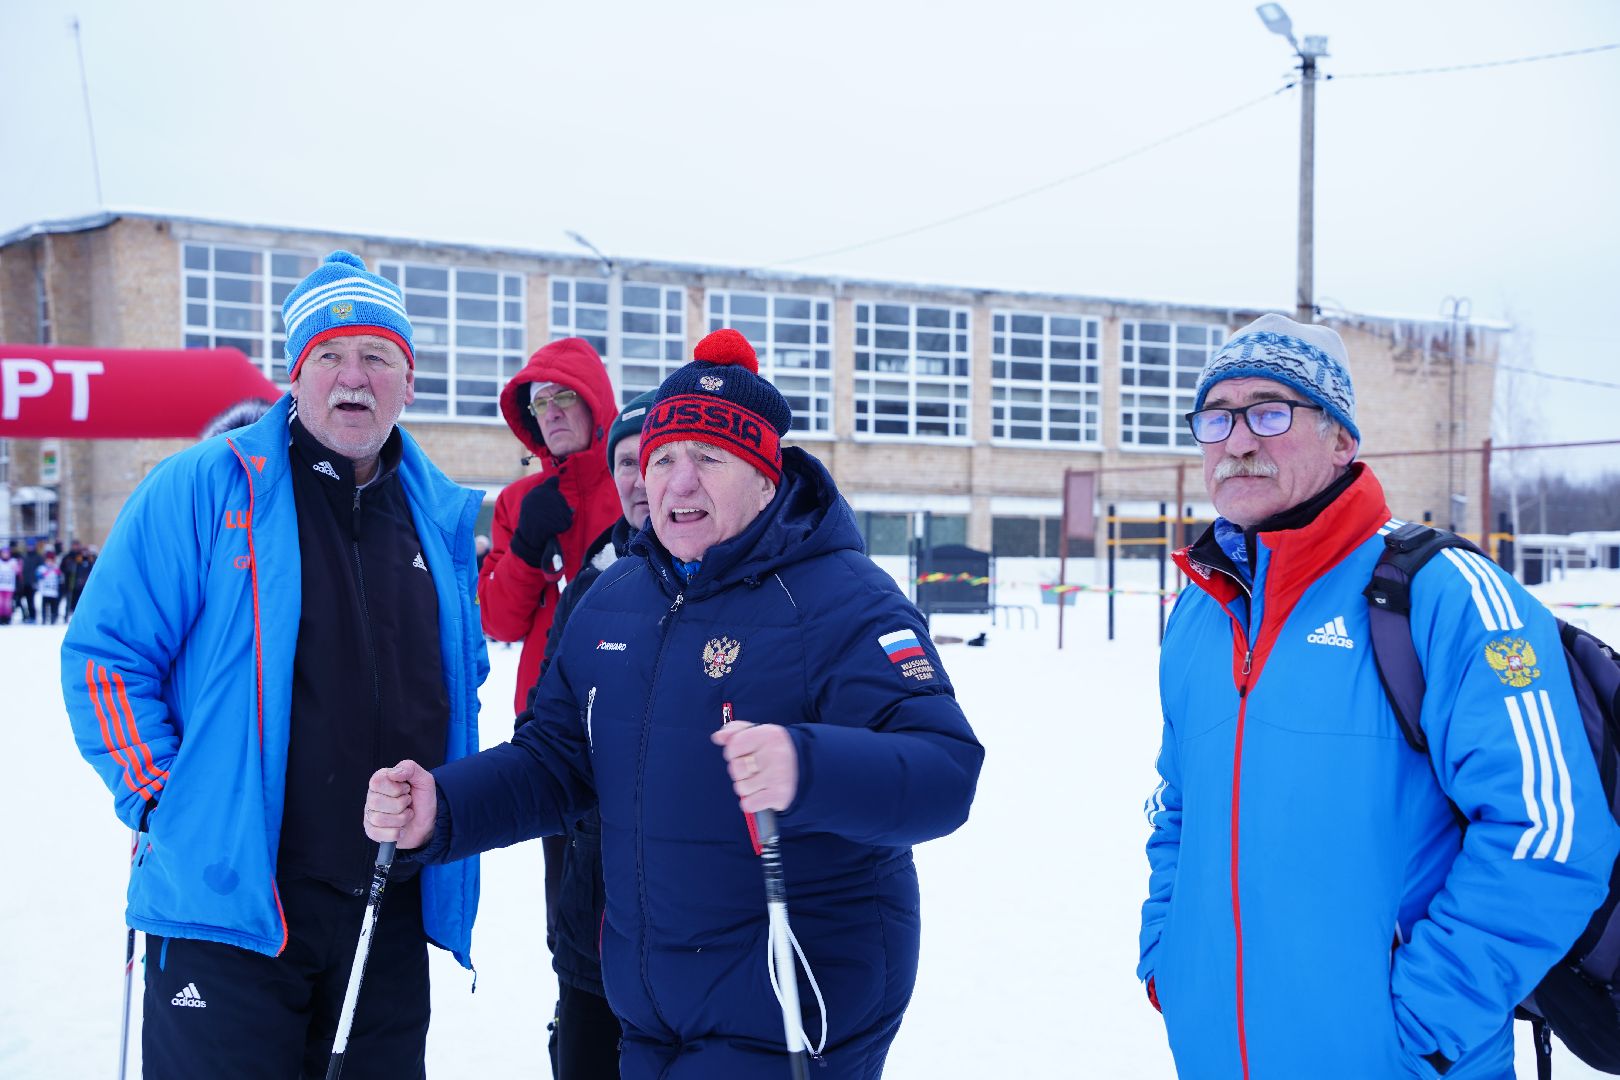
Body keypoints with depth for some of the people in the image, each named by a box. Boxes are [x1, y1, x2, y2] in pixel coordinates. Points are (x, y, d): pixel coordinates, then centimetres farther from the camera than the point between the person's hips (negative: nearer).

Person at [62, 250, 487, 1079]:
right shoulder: (204, 489, -6)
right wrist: (163, 800, -11)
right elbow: (106, 655, -6)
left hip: (393, 913, 5)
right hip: (229, 902, -5)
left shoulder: (441, 517, 9)